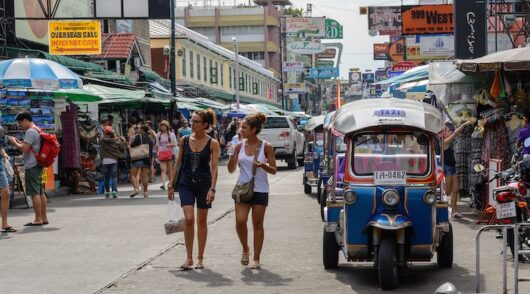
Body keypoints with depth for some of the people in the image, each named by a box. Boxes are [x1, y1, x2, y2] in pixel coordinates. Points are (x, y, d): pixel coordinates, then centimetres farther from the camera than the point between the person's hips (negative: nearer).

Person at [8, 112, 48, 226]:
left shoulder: (30, 132, -14)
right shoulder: (37, 130, 18)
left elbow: (24, 149, -20)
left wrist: (14, 142, -4)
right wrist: (18, 142, 16)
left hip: (31, 166, -10)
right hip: (37, 165, 10)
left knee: (34, 193, -8)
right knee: (40, 192, 11)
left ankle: (38, 219, -7)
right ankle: (44, 217, 13)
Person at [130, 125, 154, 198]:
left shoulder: (138, 136, -6)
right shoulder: (150, 139, 13)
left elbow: (132, 145, -10)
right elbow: (151, 151, 15)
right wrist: (150, 160, 20)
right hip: (147, 159, 5)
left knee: (133, 174, 0)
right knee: (144, 175, 5)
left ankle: (136, 188, -17)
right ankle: (145, 192, 3)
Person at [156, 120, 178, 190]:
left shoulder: (171, 134, 1)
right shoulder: (158, 135, 8)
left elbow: (175, 144, 2)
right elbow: (157, 145, 16)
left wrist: (170, 144, -17)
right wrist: (157, 152, 11)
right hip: (161, 154, 1)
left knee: (169, 170, 6)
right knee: (163, 169, -12)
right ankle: (163, 184, -24)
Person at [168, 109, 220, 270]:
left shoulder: (212, 144, -5)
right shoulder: (185, 140, 2)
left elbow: (214, 168, -8)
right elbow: (178, 163, 8)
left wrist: (212, 189, -17)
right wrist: (171, 185, 6)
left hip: (204, 184, -1)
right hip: (186, 183, 1)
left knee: (202, 221, 7)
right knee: (188, 219, -11)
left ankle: (200, 258, 18)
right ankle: (189, 257, -3)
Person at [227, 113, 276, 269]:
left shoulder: (266, 147, -4)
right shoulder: (240, 146, 3)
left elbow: (273, 170, -1)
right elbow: (231, 169, 6)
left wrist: (263, 165, -21)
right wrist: (233, 155, -12)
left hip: (260, 190, -2)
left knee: (257, 224, 3)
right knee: (240, 221, -10)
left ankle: (256, 258, 11)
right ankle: (245, 249, 16)